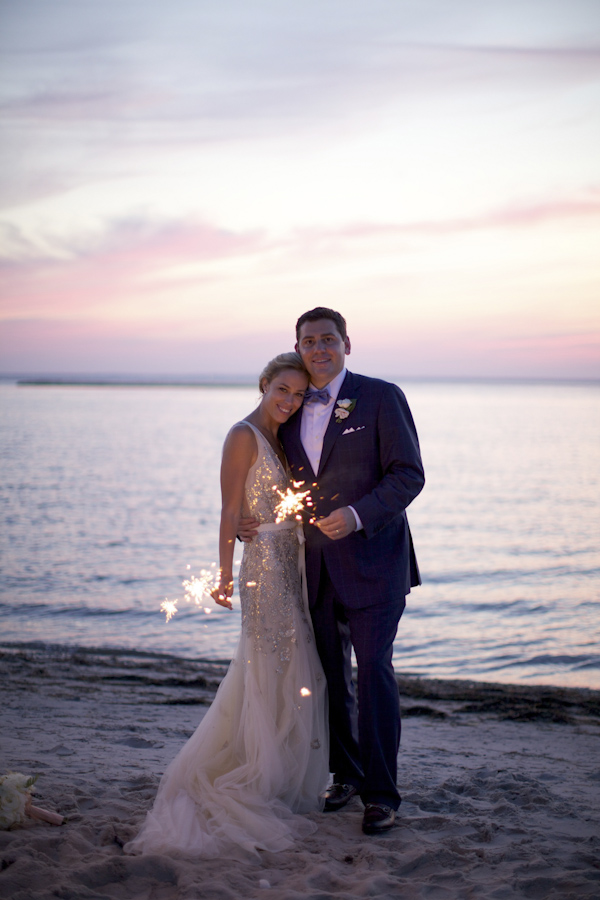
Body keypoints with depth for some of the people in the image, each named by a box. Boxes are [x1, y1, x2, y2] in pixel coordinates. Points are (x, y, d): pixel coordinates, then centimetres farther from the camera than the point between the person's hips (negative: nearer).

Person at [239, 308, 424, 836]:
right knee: (330, 675, 12)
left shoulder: (381, 397, -6)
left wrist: (357, 514, -24)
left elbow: (409, 474, -10)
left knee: (374, 670, -8)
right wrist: (250, 521, 1)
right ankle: (347, 774, 28)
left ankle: (381, 793, 1)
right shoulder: (292, 410, 10)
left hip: (371, 559, -5)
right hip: (315, 566, 5)